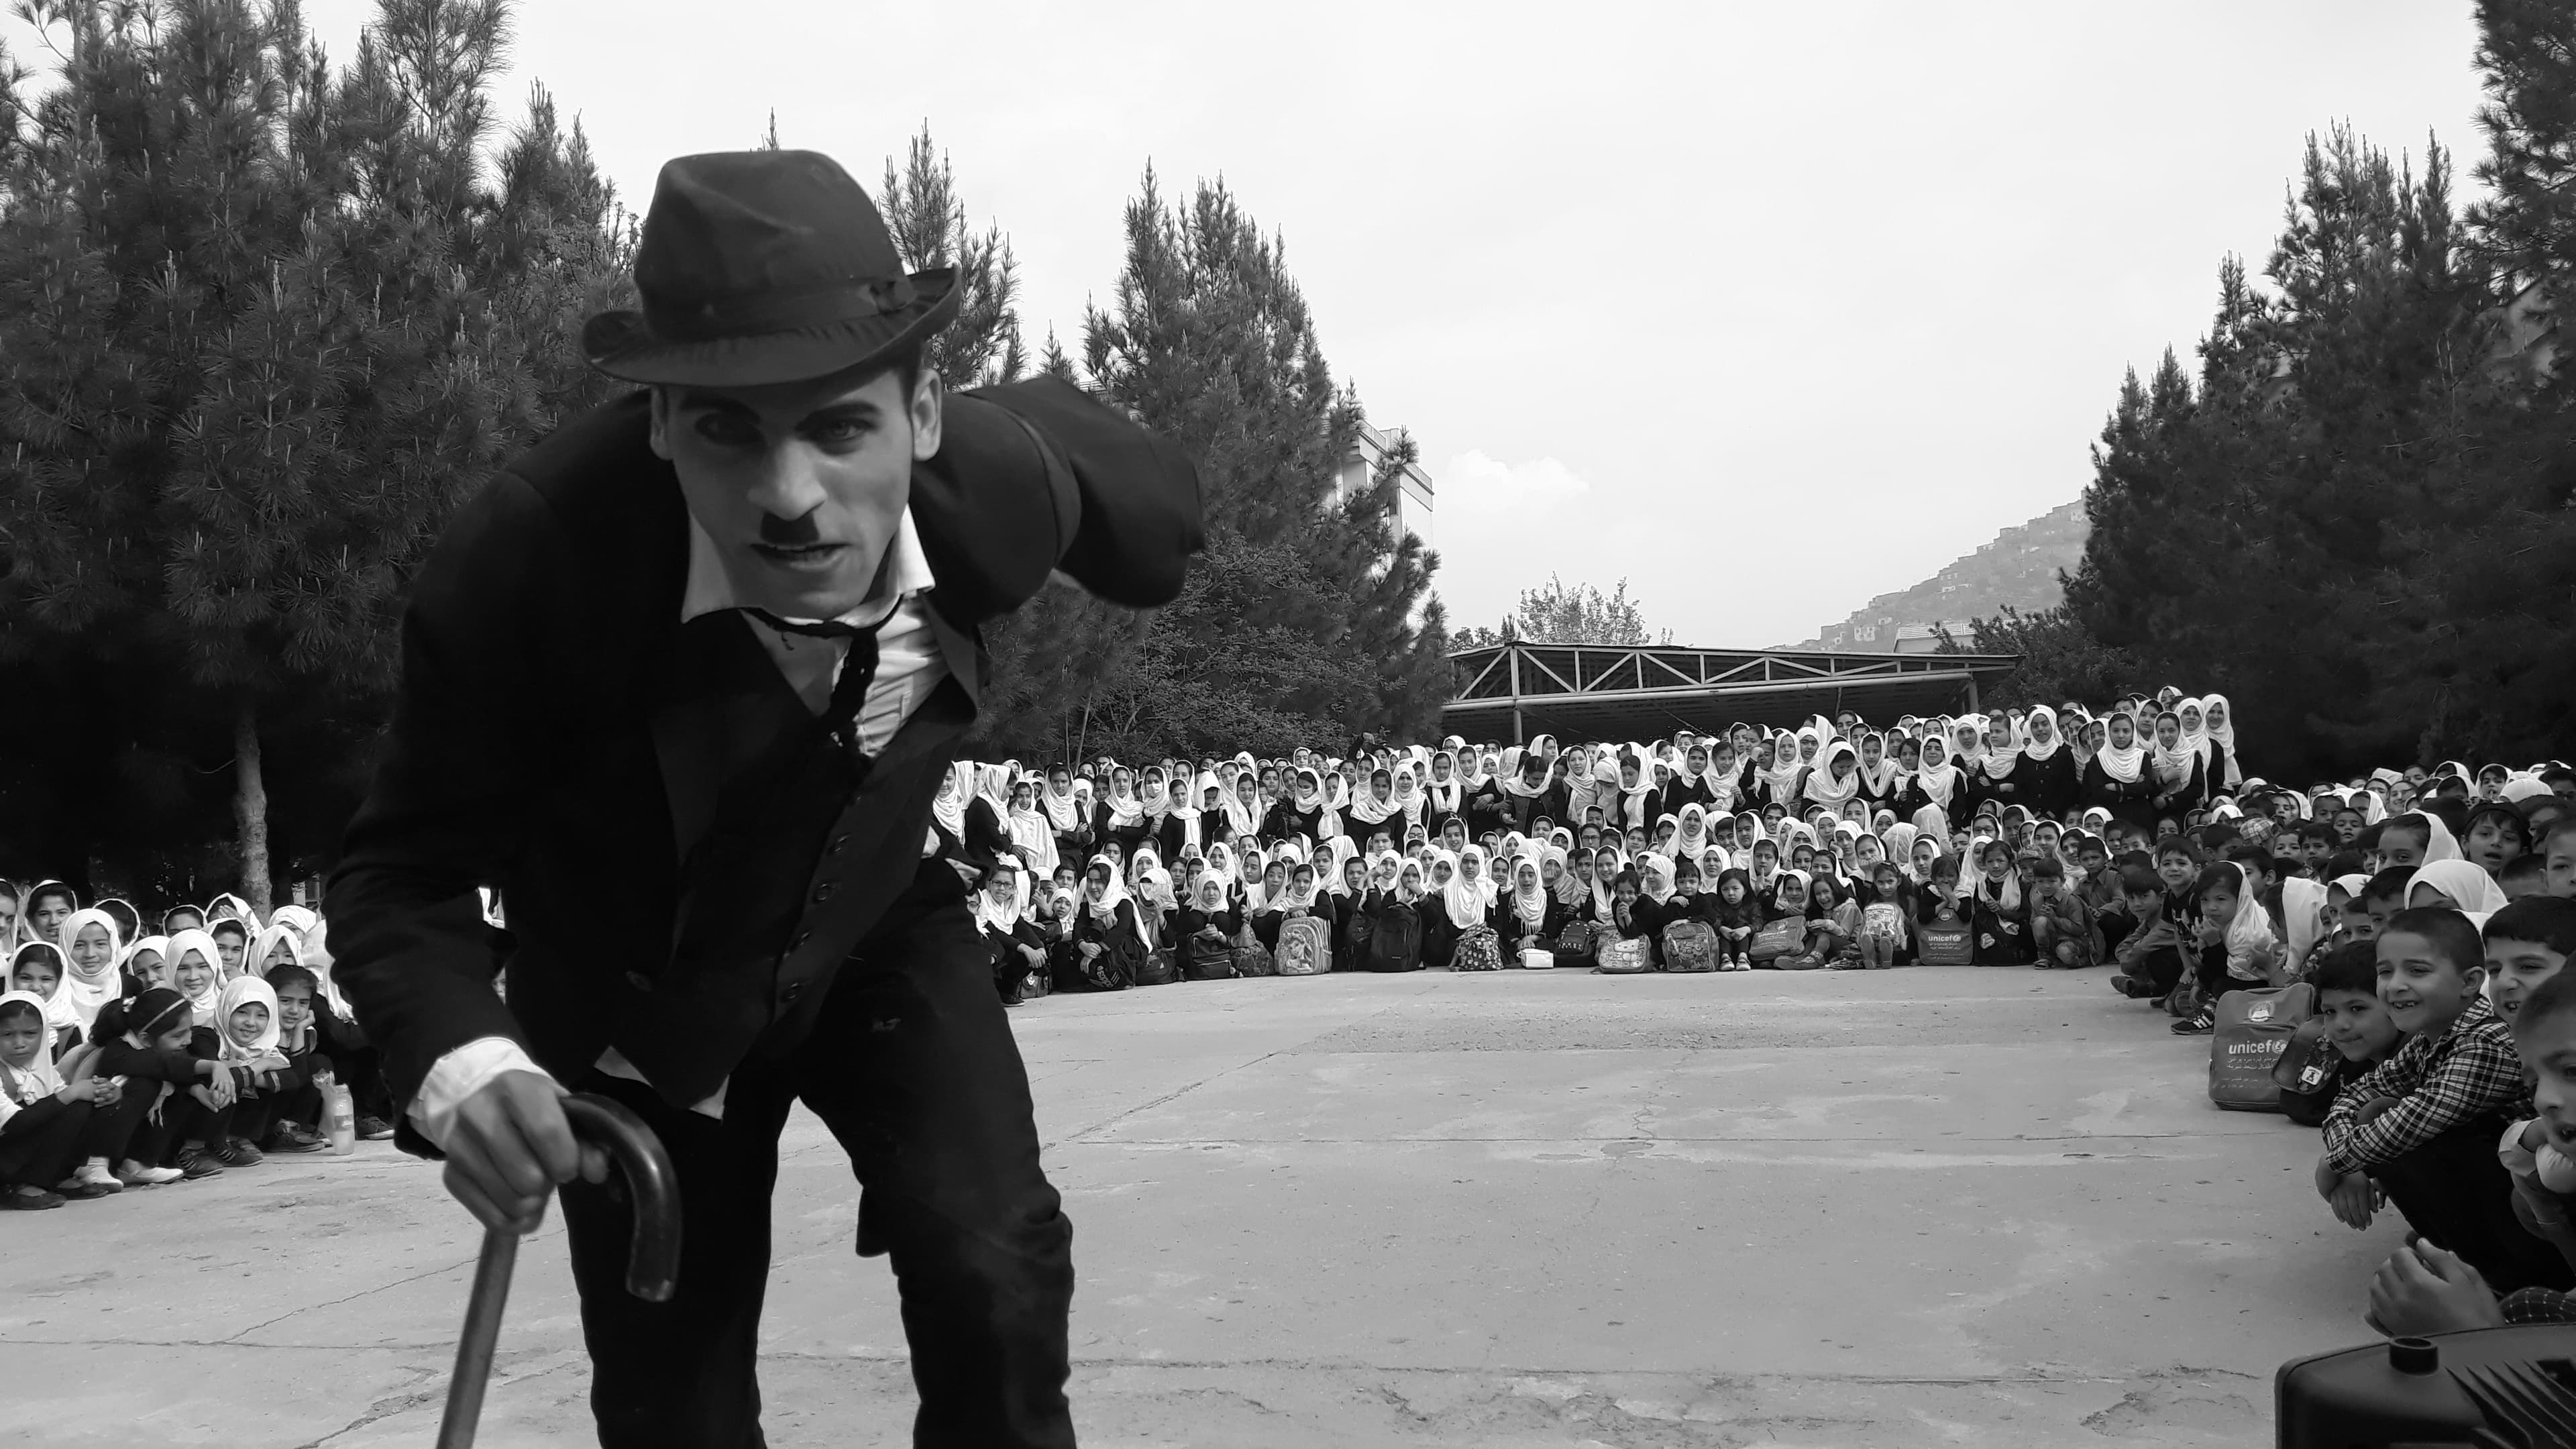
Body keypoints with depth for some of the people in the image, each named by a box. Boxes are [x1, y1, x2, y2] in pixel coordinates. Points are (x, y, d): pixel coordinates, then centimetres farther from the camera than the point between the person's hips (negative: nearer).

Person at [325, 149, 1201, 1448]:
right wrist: (460, 1061, -45)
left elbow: (1066, 424, -3)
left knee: (998, 1276, -19)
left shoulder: (999, 476, -29)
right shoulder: (526, 563, -37)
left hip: (878, 921, 2)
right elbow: (405, 871, -24)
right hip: (641, 991, -1)